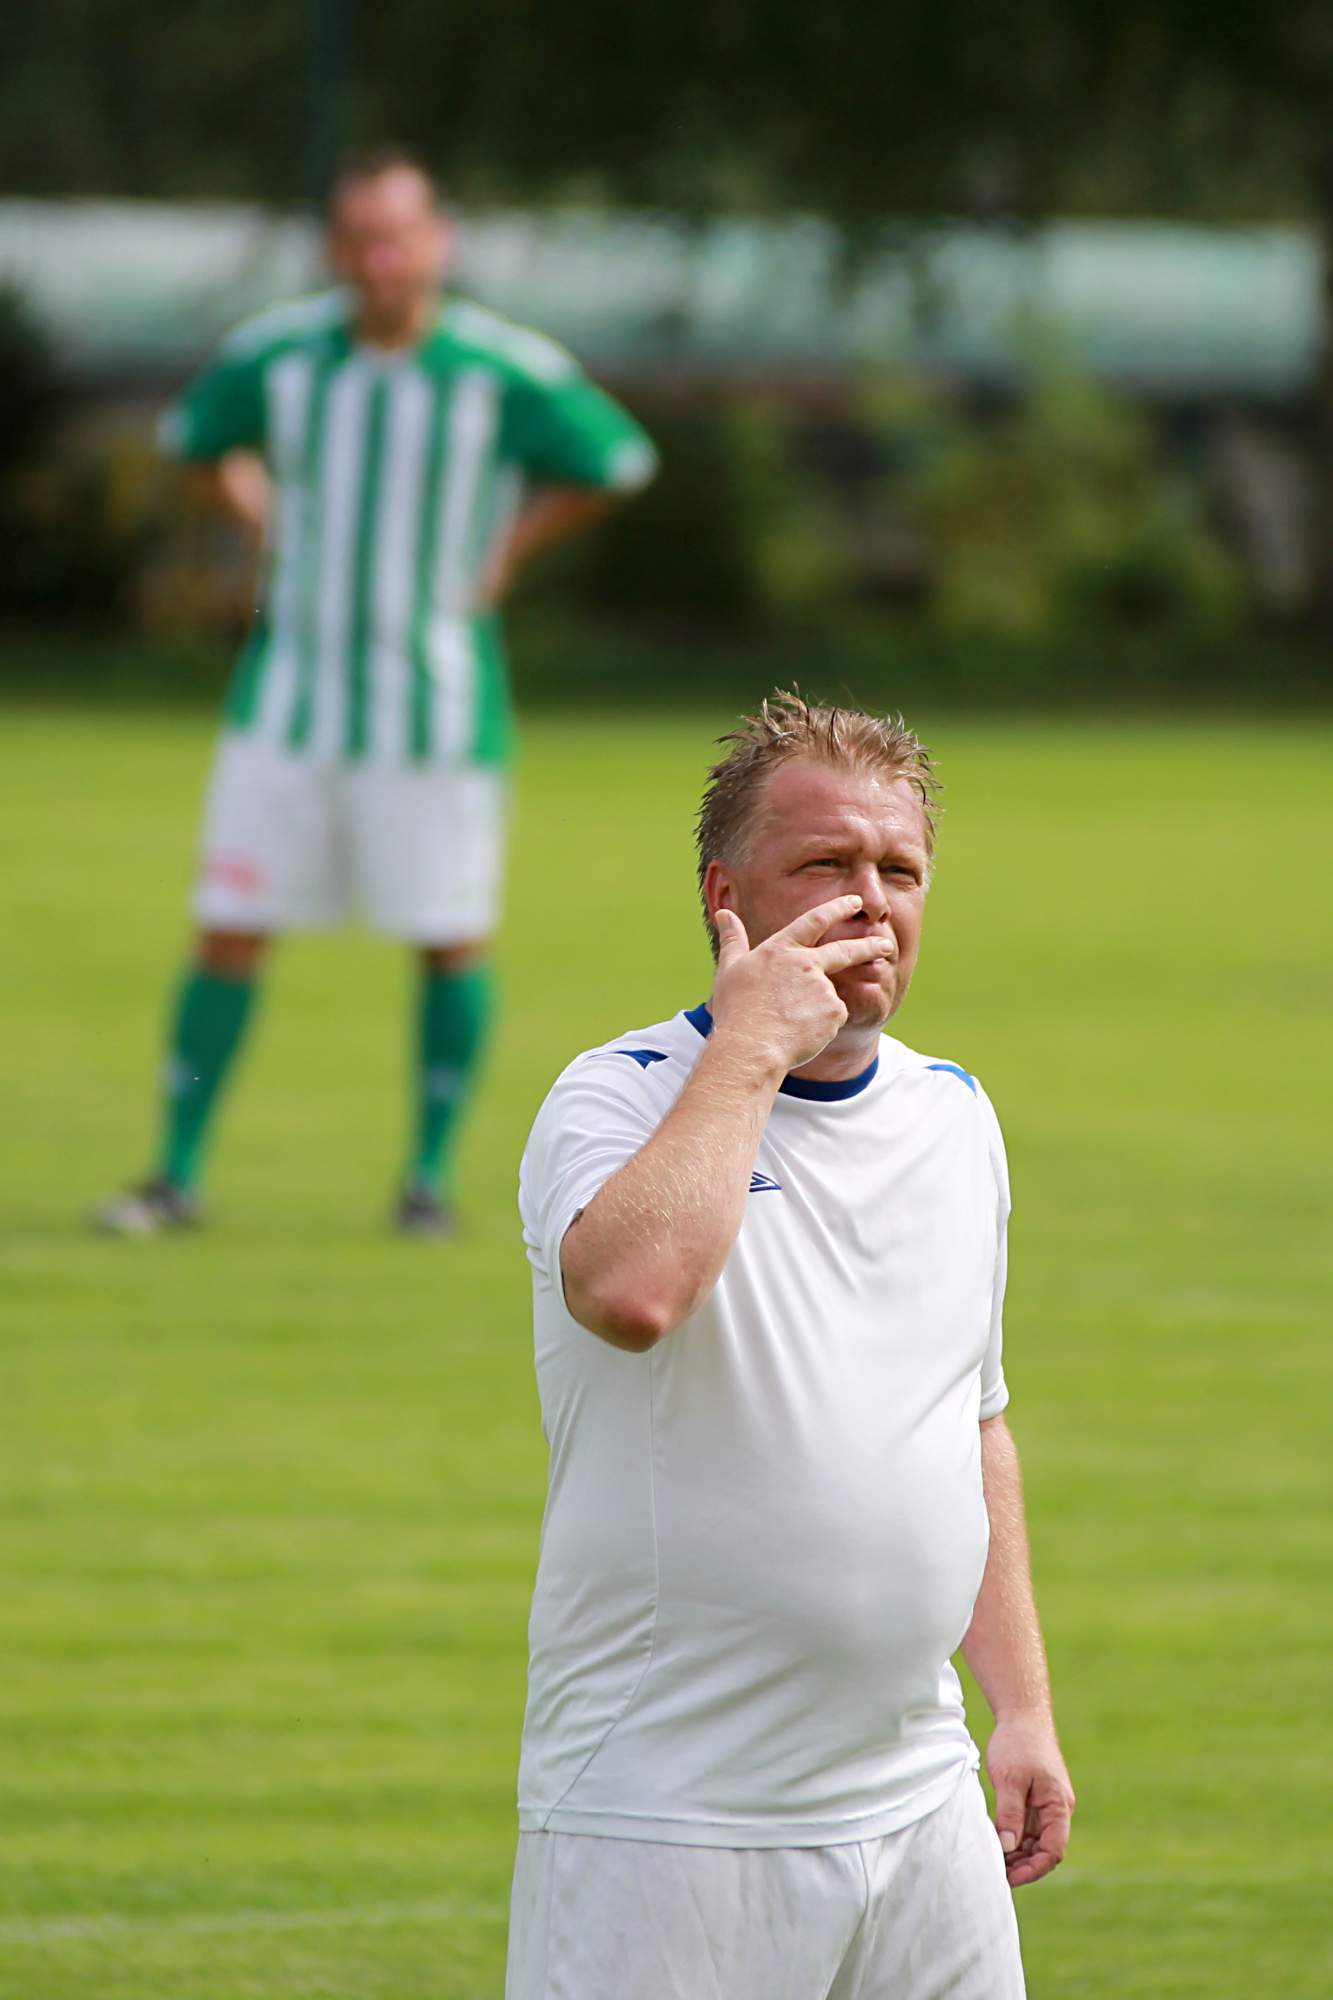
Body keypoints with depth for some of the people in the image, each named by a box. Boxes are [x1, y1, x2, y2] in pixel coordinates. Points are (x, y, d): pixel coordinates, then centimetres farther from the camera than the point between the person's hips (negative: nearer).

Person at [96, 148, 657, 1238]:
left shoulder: (505, 371, -10)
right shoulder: (273, 355, -3)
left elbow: (616, 461, 5)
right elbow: (200, 441, 18)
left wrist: (503, 553, 1)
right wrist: (270, 524, 7)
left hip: (438, 708, -2)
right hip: (289, 694, 2)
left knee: (452, 940, 1)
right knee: (229, 931, -1)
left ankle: (432, 1174, 15)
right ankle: (178, 1172, 7)